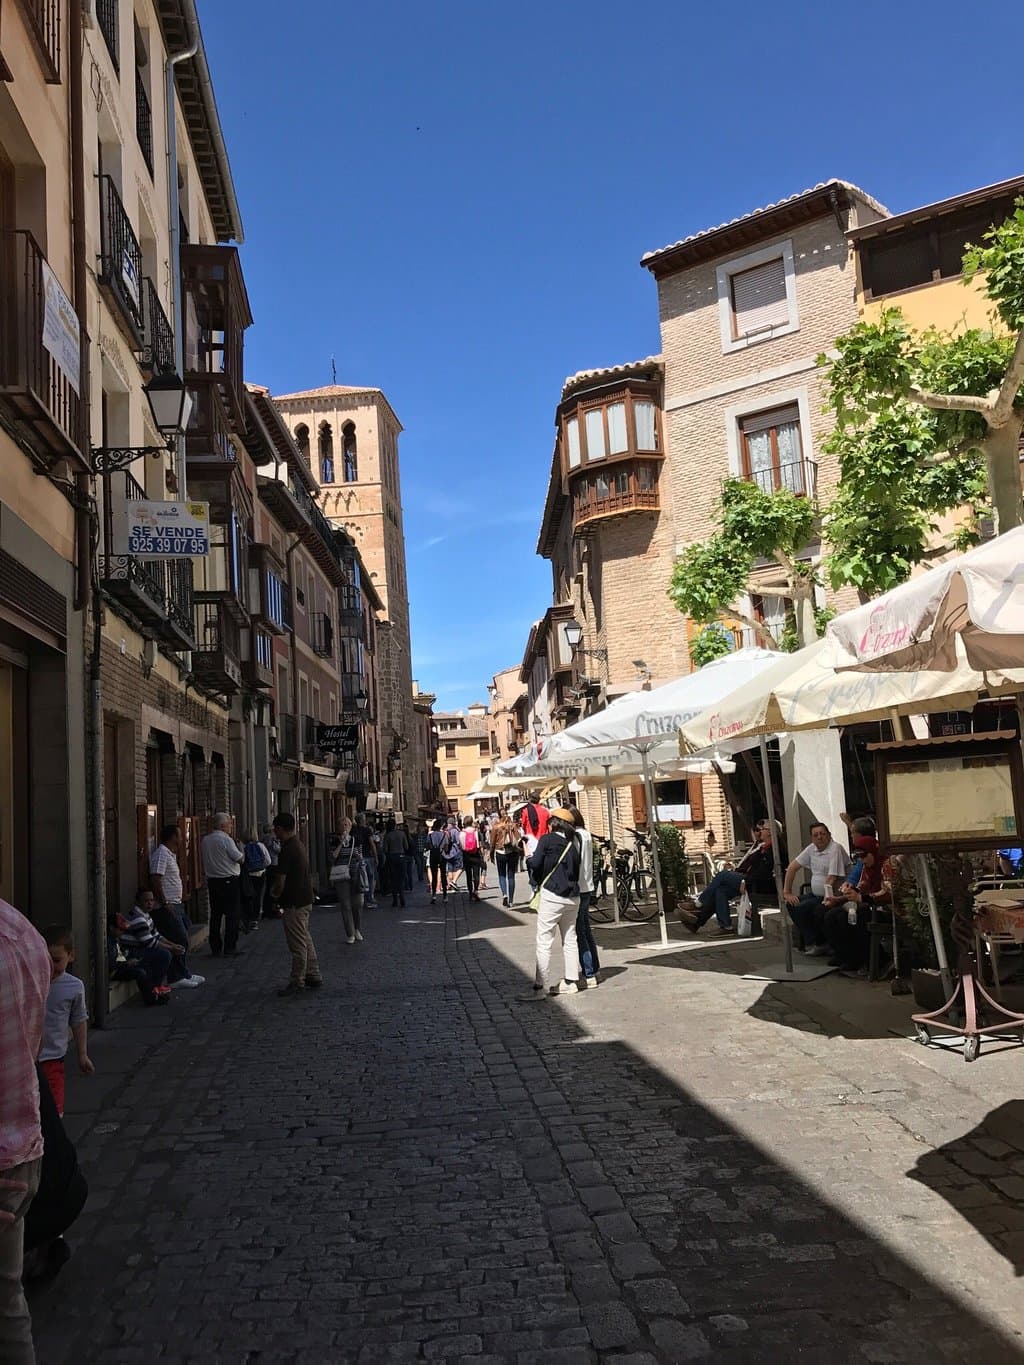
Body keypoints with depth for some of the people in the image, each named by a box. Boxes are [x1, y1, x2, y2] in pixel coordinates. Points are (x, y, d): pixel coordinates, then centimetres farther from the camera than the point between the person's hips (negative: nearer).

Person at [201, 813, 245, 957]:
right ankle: (230, 948, 1)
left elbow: (205, 861, 15)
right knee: (232, 914, 1)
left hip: (212, 881, 7)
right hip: (229, 881, -7)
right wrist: (239, 845, 4)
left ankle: (215, 948, 14)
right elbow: (240, 858, -10)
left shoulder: (205, 841, 6)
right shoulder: (226, 839, -15)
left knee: (215, 914, 11)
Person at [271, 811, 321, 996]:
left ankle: (297, 983, 4)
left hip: (294, 903, -10)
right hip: (305, 899, 10)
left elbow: (280, 881, -18)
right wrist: (277, 889, 15)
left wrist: (275, 893, 1)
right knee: (306, 941, 16)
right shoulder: (298, 845, 11)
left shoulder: (287, 850, -20)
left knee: (298, 946, -2)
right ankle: (314, 977, 22)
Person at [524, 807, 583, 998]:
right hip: (573, 896, 6)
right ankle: (571, 981, 19)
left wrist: (528, 858, 9)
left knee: (544, 941, -3)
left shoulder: (547, 839, -7)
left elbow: (536, 864, -10)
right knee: (570, 939, 15)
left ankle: (540, 986, -6)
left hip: (552, 895, -6)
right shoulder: (574, 841, 9)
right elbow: (576, 867, 13)